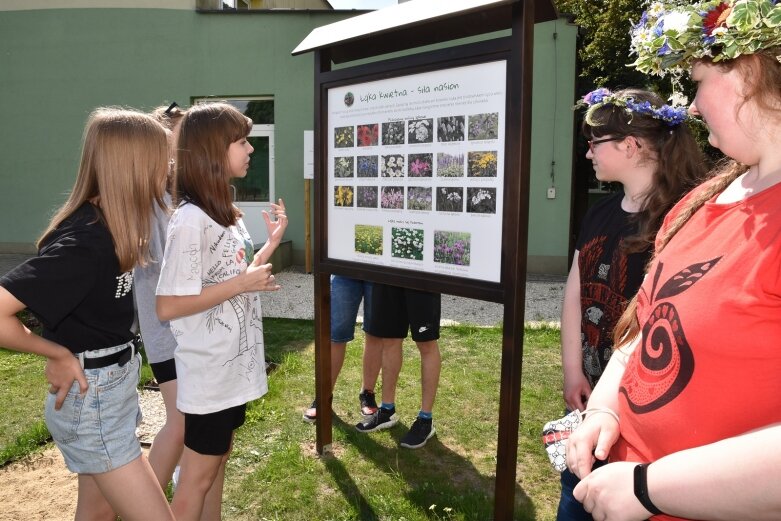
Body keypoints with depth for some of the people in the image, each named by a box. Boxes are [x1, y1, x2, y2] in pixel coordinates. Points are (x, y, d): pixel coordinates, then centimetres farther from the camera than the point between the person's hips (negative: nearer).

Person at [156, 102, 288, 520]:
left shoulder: (225, 212, 6)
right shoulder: (191, 219, -22)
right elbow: (167, 307, -24)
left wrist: (272, 242, 3)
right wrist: (240, 284, -24)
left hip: (233, 366, 9)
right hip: (209, 372, -9)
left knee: (218, 459, 22)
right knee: (197, 474, 9)